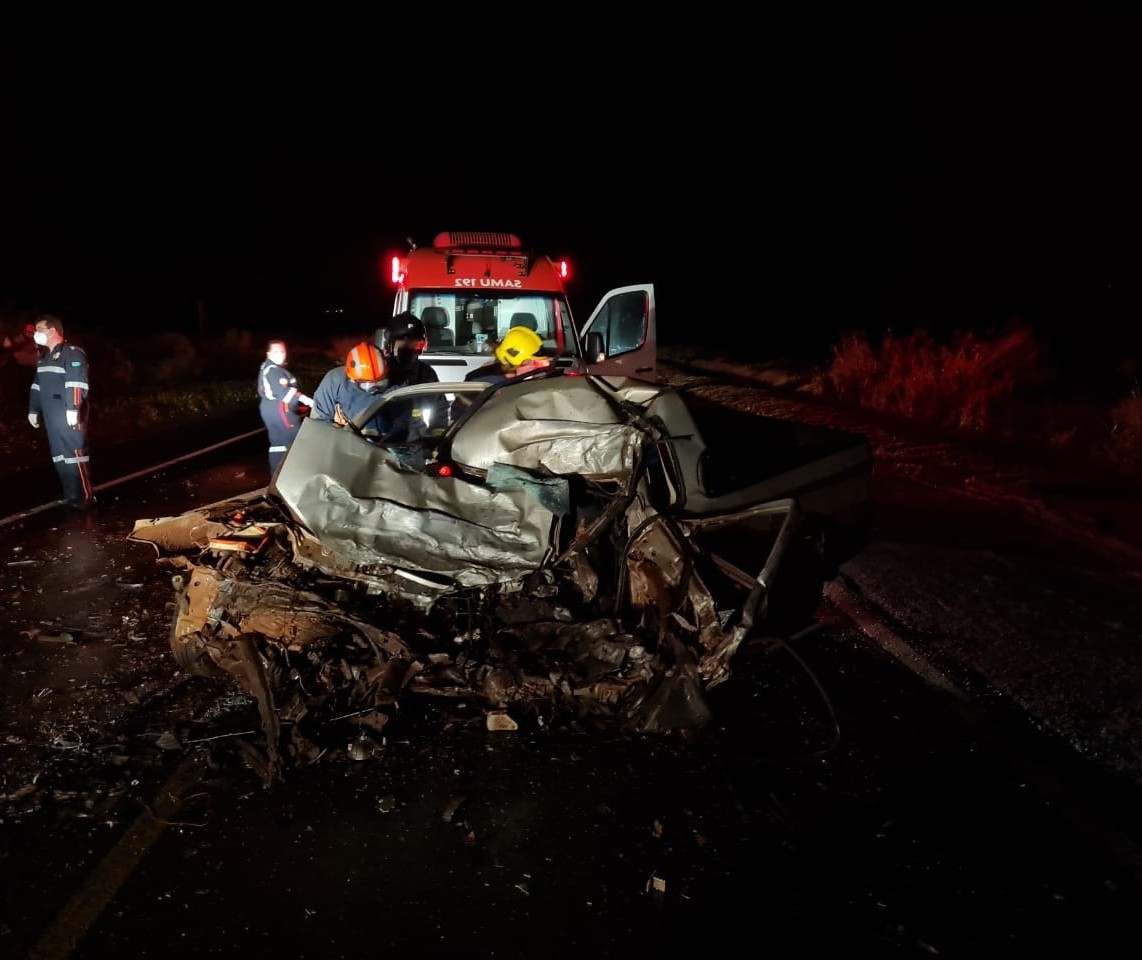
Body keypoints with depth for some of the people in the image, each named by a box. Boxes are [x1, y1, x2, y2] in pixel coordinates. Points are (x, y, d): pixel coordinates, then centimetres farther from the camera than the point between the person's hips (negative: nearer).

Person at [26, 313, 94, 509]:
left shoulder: (72, 353, -8)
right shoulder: (44, 357, 20)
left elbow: (76, 384, -18)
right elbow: (37, 386, 25)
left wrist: (73, 409, -25)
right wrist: (33, 410, 23)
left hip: (68, 416, -9)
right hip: (51, 417, 9)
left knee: (75, 452, -9)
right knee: (59, 456, 9)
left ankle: (85, 497, -5)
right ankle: (71, 496, 15)